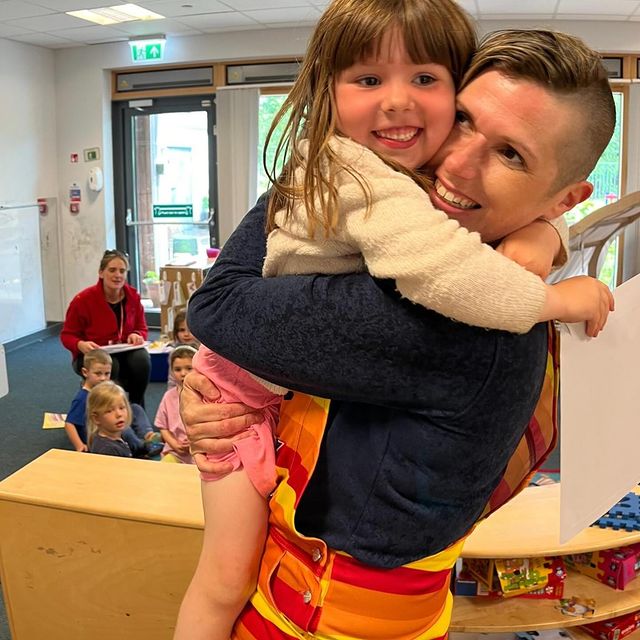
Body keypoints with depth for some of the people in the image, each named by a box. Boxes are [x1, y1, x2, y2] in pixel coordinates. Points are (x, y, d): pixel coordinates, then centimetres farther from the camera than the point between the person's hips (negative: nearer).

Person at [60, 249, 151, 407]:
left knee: (141, 358, -31)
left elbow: (142, 328, 9)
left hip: (124, 353, 3)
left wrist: (137, 335, -16)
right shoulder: (83, 300, -14)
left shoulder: (133, 296, -3)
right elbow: (67, 335, -5)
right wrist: (81, 345, -27)